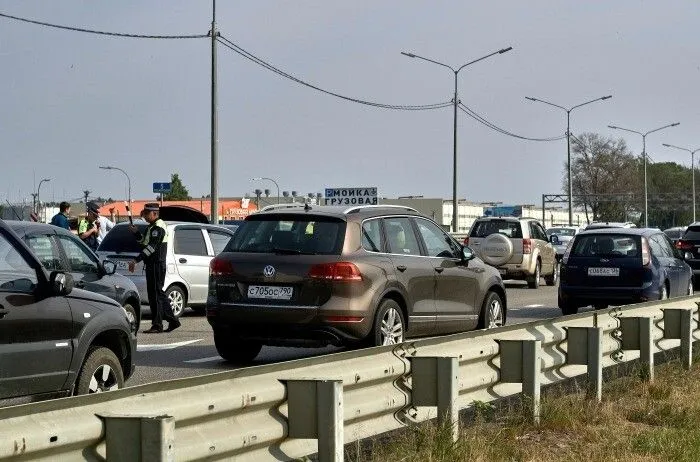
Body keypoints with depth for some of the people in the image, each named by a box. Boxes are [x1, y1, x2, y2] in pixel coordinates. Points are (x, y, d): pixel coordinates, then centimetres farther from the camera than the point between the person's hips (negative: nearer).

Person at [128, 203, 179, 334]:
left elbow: (151, 247, -24)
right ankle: (173, 321, 20)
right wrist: (136, 232, 7)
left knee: (155, 294, -8)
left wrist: (136, 260, -27)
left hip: (156, 264, -11)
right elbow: (144, 242, 24)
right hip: (152, 264, 11)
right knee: (158, 293, 15)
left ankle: (157, 325, -6)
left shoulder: (158, 228, -15)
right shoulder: (152, 227, 19)